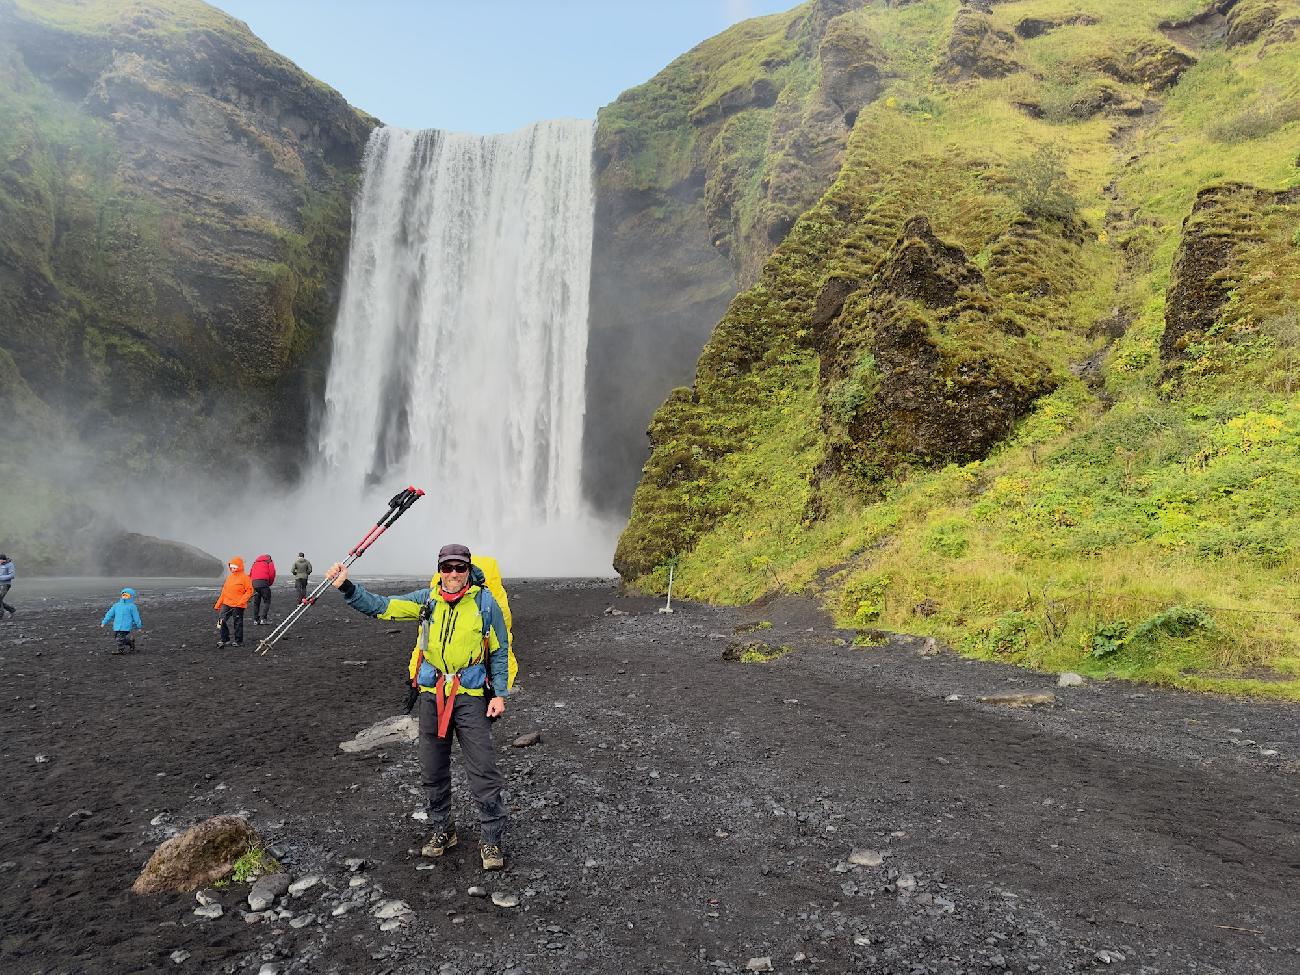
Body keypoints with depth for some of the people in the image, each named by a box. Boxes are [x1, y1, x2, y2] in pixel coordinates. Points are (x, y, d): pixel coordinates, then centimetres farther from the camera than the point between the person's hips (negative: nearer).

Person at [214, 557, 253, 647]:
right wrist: (218, 604, 14)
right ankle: (224, 639, 7)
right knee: (222, 620, -4)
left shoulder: (244, 577, -8)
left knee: (238, 623, 4)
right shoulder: (229, 577, 11)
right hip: (226, 604, 6)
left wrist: (241, 602, -19)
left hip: (238, 606, -6)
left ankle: (238, 640, 17)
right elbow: (224, 591, 16)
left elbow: (249, 591, -10)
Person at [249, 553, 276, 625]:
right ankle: (263, 618, -11)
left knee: (256, 602, 13)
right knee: (266, 600, 0)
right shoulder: (269, 562, 15)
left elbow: (250, 574, 21)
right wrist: (270, 583, 15)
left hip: (253, 582, 5)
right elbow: (272, 574, 1)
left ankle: (255, 620, 13)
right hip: (263, 581, -5)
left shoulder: (255, 562, 30)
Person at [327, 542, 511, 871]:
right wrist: (346, 587, -18)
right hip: (431, 694, 4)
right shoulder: (426, 600, 1)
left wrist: (499, 694, -5)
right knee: (432, 770, 13)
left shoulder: (485, 602, -6)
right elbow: (380, 607, -3)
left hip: (471, 696, -3)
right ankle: (442, 830, 32)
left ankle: (491, 839, 10)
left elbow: (500, 650, 1)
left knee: (483, 772, -4)